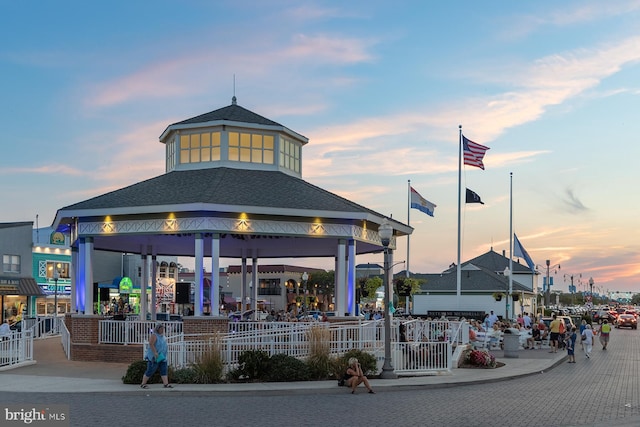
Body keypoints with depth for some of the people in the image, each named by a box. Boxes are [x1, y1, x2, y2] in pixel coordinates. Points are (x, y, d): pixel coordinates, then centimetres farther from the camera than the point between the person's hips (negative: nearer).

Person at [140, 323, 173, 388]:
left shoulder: (162, 336, 13)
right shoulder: (154, 335, -14)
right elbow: (151, 344, -23)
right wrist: (155, 353, -28)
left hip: (162, 357, 8)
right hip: (155, 357, -8)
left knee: (164, 370, 0)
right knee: (150, 371, -4)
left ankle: (166, 384, -3)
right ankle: (143, 384, 5)